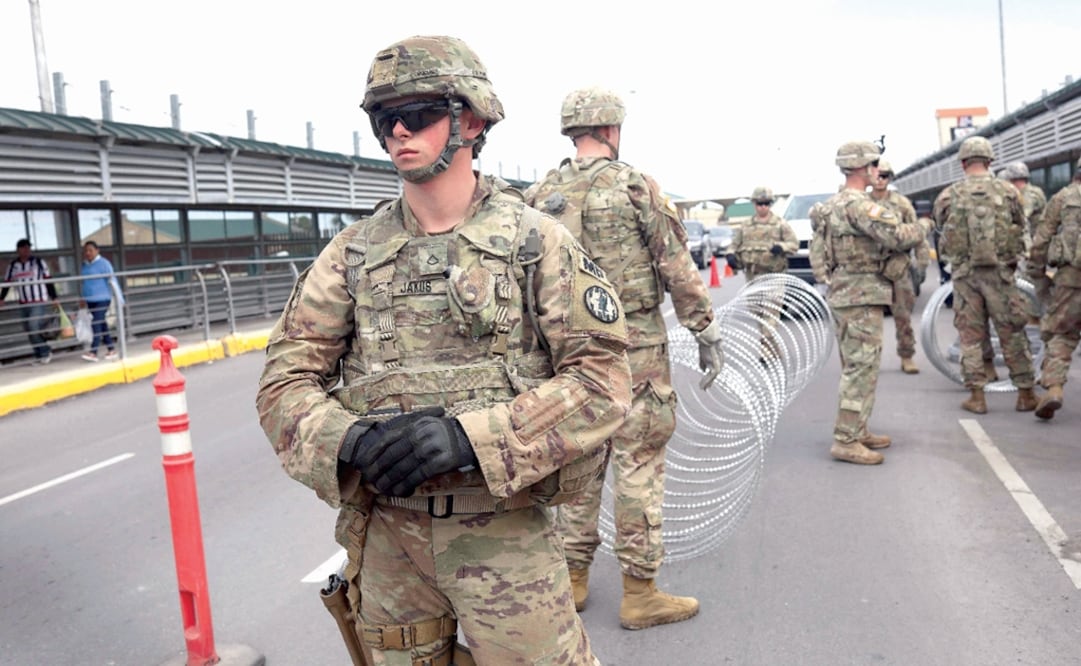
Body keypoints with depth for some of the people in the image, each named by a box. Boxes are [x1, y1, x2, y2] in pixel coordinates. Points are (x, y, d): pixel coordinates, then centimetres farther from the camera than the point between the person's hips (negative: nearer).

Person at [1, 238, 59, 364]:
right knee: (29, 331, 6)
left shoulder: (38, 261, -3)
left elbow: (48, 280, -1)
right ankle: (39, 355, 16)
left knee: (34, 327, -17)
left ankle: (45, 353, -1)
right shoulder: (13, 265, 6)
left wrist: (54, 298, -4)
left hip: (39, 302, -4)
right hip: (23, 304, 4)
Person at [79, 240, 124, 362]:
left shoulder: (103, 263, -9)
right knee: (102, 325, 10)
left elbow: (112, 280, -13)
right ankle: (111, 350, 18)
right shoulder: (84, 265, 11)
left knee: (97, 324, -13)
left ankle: (93, 353, -15)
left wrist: (119, 297, -18)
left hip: (102, 299, -7)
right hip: (90, 300, 7)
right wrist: (83, 299, 25)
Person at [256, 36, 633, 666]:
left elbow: (604, 380, -13)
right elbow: (285, 380, 0)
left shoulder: (538, 241, -7)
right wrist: (348, 440, -22)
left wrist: (469, 436, -25)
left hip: (506, 532, -3)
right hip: (387, 533, 4)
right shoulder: (353, 252, 2)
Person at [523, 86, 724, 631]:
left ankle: (573, 578, 22)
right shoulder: (635, 186, -8)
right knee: (639, 461, 2)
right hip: (634, 345, -5)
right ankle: (639, 590, 8)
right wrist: (707, 332, -2)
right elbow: (678, 267, -8)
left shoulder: (539, 197, 5)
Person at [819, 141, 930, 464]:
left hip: (843, 294, 10)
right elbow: (898, 236, -24)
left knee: (855, 367, 16)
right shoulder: (857, 204, -18)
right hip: (861, 296, -10)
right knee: (862, 368, -8)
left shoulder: (834, 204, 15)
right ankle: (846, 441, -6)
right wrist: (922, 227, -5)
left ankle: (856, 431, 23)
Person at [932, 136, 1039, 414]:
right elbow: (1020, 227, 9)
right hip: (1000, 271, 0)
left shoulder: (948, 196, -3)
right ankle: (1025, 393, 15)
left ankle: (977, 396, 9)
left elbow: (942, 230, 8)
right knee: (1012, 334, 9)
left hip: (964, 274, 0)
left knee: (970, 335, 8)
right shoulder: (1008, 191, -1)